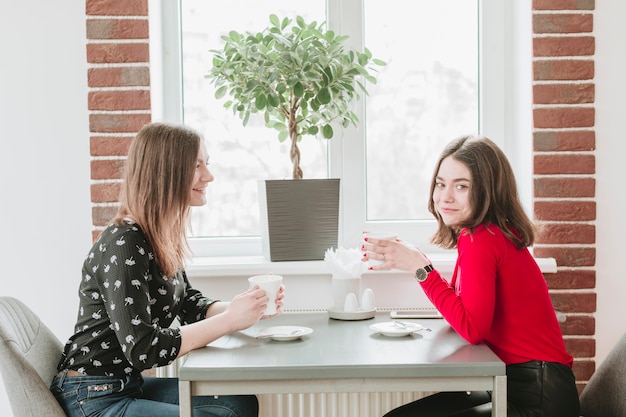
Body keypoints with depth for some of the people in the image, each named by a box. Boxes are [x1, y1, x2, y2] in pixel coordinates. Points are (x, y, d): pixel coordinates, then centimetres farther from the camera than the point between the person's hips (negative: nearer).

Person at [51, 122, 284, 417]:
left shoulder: (163, 238, 5)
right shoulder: (123, 245, -22)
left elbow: (189, 305, 13)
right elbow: (141, 349, -27)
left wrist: (250, 308, -5)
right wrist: (230, 320, -24)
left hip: (129, 383, 9)